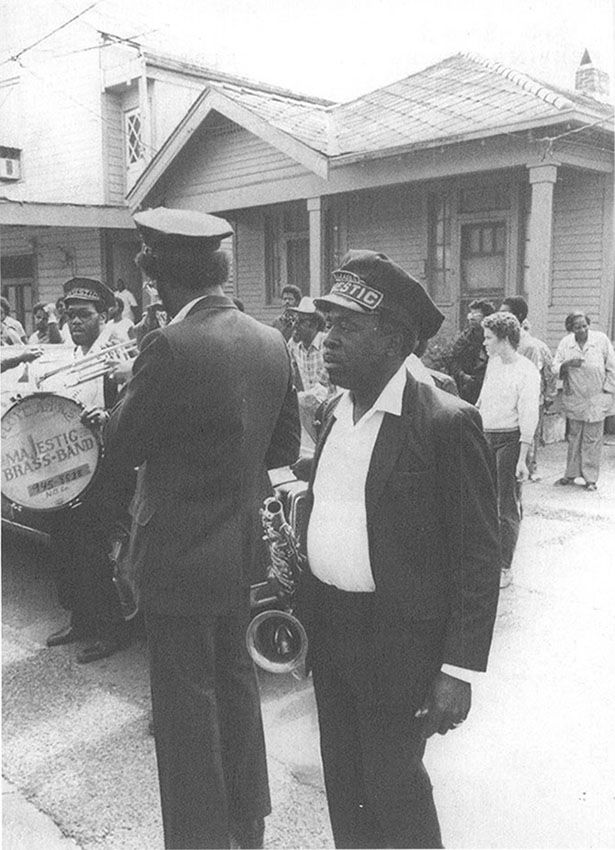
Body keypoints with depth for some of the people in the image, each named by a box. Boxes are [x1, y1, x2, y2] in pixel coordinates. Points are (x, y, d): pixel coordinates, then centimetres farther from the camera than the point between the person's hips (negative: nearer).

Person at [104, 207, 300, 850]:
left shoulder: (171, 347, -22)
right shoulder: (269, 342, -1)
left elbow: (122, 444, -11)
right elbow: (285, 444, 6)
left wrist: (132, 382, 2)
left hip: (179, 554, -7)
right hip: (241, 545, 7)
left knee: (186, 699, 9)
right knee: (234, 676, 22)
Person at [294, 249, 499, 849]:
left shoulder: (447, 423, -17)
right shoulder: (334, 411, 6)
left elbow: (477, 556, -16)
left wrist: (459, 669, -16)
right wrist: (305, 608, 11)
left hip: (398, 639, -6)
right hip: (328, 624, 7)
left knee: (393, 784, 10)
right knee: (341, 777, 20)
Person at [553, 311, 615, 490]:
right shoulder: (565, 343, -1)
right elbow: (555, 367, 1)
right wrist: (567, 364, -20)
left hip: (596, 400, -2)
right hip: (573, 399, 3)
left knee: (592, 440, 1)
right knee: (573, 438, 12)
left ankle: (590, 478, 10)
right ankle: (571, 474, 24)